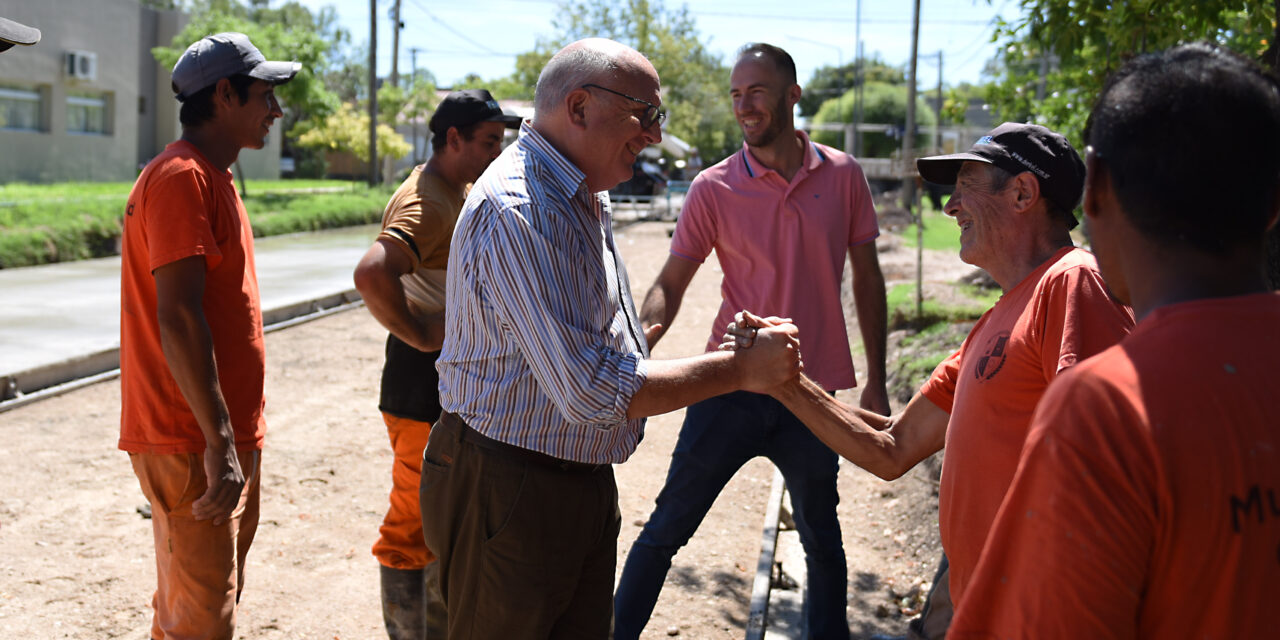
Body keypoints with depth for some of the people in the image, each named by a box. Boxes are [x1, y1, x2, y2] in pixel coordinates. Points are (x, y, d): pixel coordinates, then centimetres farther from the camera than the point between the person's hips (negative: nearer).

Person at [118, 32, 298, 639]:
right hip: (193, 446, -10)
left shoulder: (210, 177, 17)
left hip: (223, 435, 10)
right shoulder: (182, 178, -16)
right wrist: (220, 441, -25)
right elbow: (177, 318, -24)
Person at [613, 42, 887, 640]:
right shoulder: (714, 188, -6)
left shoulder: (843, 175, 0)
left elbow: (867, 280, 7)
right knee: (665, 529, 4)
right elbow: (670, 282, -5)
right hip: (730, 390, -1)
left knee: (822, 542, 16)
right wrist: (643, 337, -26)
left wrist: (876, 382, 6)